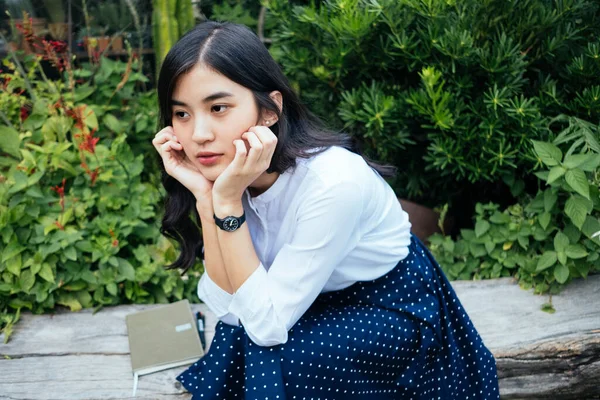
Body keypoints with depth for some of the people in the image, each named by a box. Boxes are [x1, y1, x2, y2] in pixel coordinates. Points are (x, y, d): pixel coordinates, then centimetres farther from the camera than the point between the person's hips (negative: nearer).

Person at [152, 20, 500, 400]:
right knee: (232, 344, -16)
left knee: (264, 357, -24)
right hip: (322, 308, 6)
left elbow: (267, 323, -28)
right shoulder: (230, 170, -14)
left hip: (396, 315, -5)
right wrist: (205, 195, -27)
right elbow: (230, 308, -18)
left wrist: (228, 200, -35)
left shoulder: (332, 181, -33)